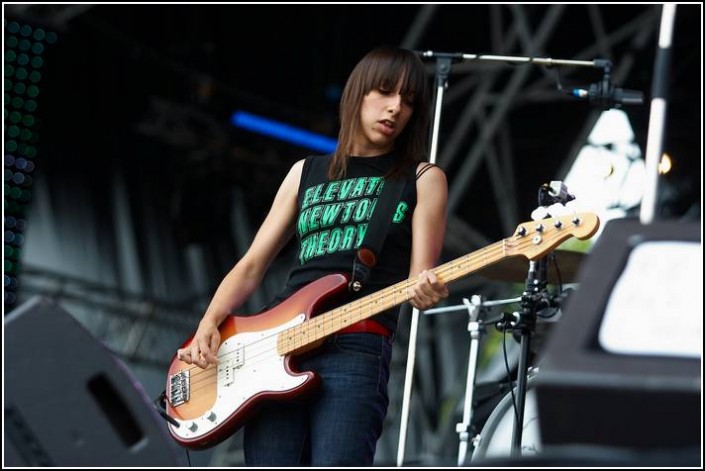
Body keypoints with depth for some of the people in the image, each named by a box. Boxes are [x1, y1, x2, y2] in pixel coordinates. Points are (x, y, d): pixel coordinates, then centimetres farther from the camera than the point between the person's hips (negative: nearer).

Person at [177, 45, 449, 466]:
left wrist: (427, 292, -21)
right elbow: (252, 265, 19)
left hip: (356, 348, -4)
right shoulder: (307, 173, 21)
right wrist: (209, 324, 2)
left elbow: (421, 277, 3)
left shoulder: (422, 179, 12)